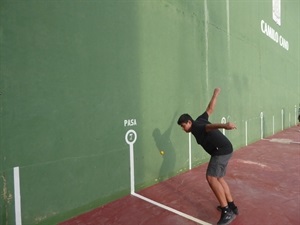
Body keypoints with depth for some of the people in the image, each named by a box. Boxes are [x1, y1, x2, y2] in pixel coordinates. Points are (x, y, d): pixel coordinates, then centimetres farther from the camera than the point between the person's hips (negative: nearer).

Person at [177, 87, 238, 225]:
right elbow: (210, 108, 24)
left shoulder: (196, 127, -12)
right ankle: (231, 207, 23)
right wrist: (215, 94, 37)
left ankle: (227, 212, -10)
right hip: (225, 149, 11)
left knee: (211, 178, -14)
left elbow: (209, 127, -33)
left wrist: (223, 125, -53)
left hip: (221, 151, -11)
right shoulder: (200, 119, 13)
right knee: (218, 178, 17)